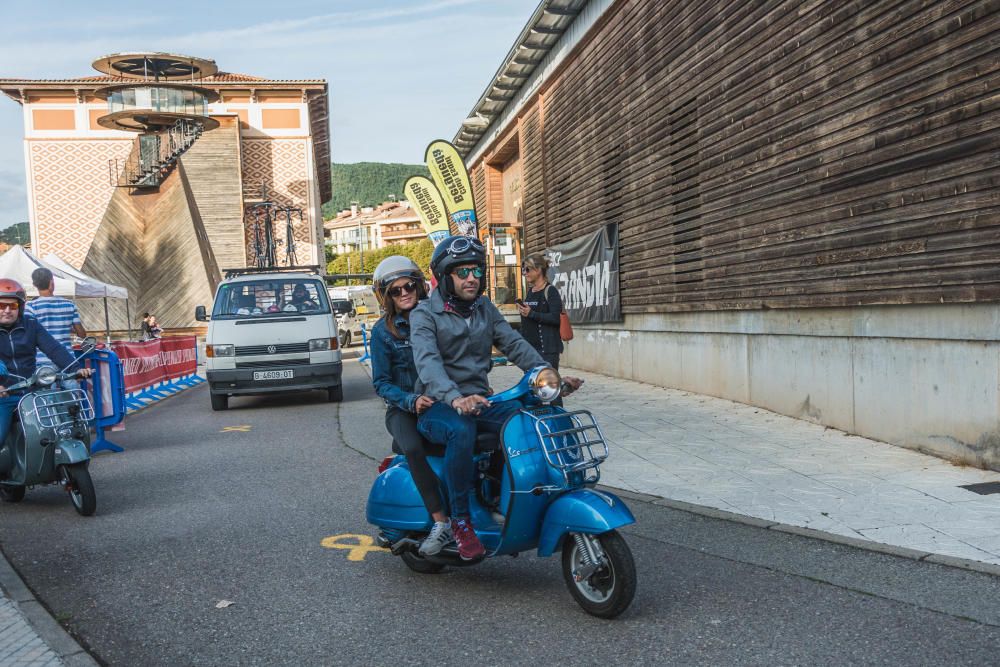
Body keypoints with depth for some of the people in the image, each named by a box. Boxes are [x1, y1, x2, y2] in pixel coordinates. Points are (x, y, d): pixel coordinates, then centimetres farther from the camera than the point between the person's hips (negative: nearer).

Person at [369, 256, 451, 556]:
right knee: (413, 449, -34)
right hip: (403, 408, -2)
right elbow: (381, 382, -2)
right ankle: (441, 522, -30)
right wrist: (412, 401, -19)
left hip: (442, 401, 2)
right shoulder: (383, 331, 1)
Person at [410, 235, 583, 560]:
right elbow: (427, 361, -23)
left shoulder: (485, 309, 14)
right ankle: (460, 520, -22)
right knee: (462, 431, -38)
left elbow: (514, 344, 3)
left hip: (479, 400, 5)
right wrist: (454, 398, -42)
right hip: (438, 406, -5)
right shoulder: (424, 314, -5)